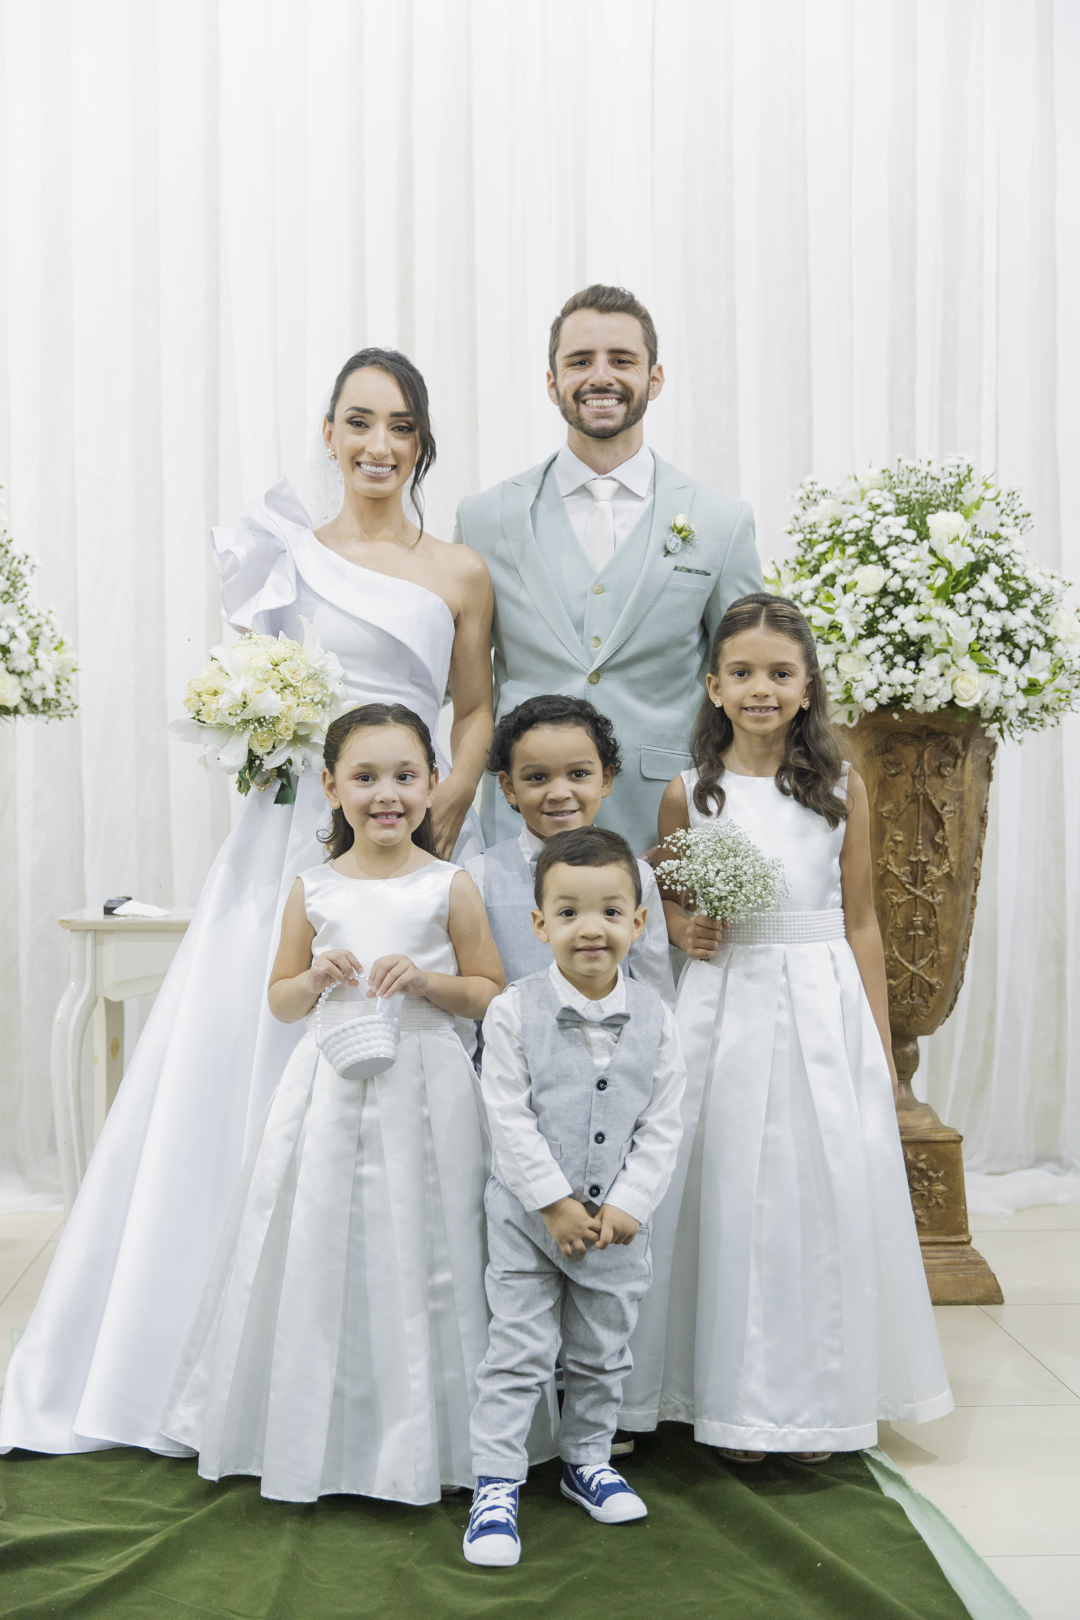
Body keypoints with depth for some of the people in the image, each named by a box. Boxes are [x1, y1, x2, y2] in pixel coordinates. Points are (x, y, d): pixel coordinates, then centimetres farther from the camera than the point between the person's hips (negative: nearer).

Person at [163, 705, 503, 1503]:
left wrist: (426, 980, -14)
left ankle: (420, 1437, 23)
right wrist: (316, 980, -9)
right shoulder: (314, 889, 3)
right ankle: (316, 1435, 25)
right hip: (331, 1092, 2)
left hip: (422, 1093, -2)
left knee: (416, 1259, 4)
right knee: (321, 1253, 7)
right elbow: (280, 1001, 11)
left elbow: (492, 994, 2)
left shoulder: (450, 888, -3)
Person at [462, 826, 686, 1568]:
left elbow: (662, 1128, -3)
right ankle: (496, 1487, 13)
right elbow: (510, 1121, -13)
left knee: (602, 1354, 17)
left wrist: (626, 1207, -11)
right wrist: (556, 1204, -16)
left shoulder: (655, 1018, -6)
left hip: (620, 1221, 3)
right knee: (519, 1353, 2)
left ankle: (587, 1460, 38)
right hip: (528, 1215, -3)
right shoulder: (515, 1012, -13)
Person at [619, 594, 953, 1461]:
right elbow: (665, 892, 15)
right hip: (725, 1009, 0)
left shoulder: (842, 787, 1)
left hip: (824, 1007, 0)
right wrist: (683, 927, -8)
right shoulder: (690, 793, 0)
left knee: (825, 1192, 4)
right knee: (729, 1195, 5)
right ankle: (737, 1396, 21)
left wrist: (880, 1051, 4)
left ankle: (816, 1397, 22)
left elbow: (861, 924, 3)